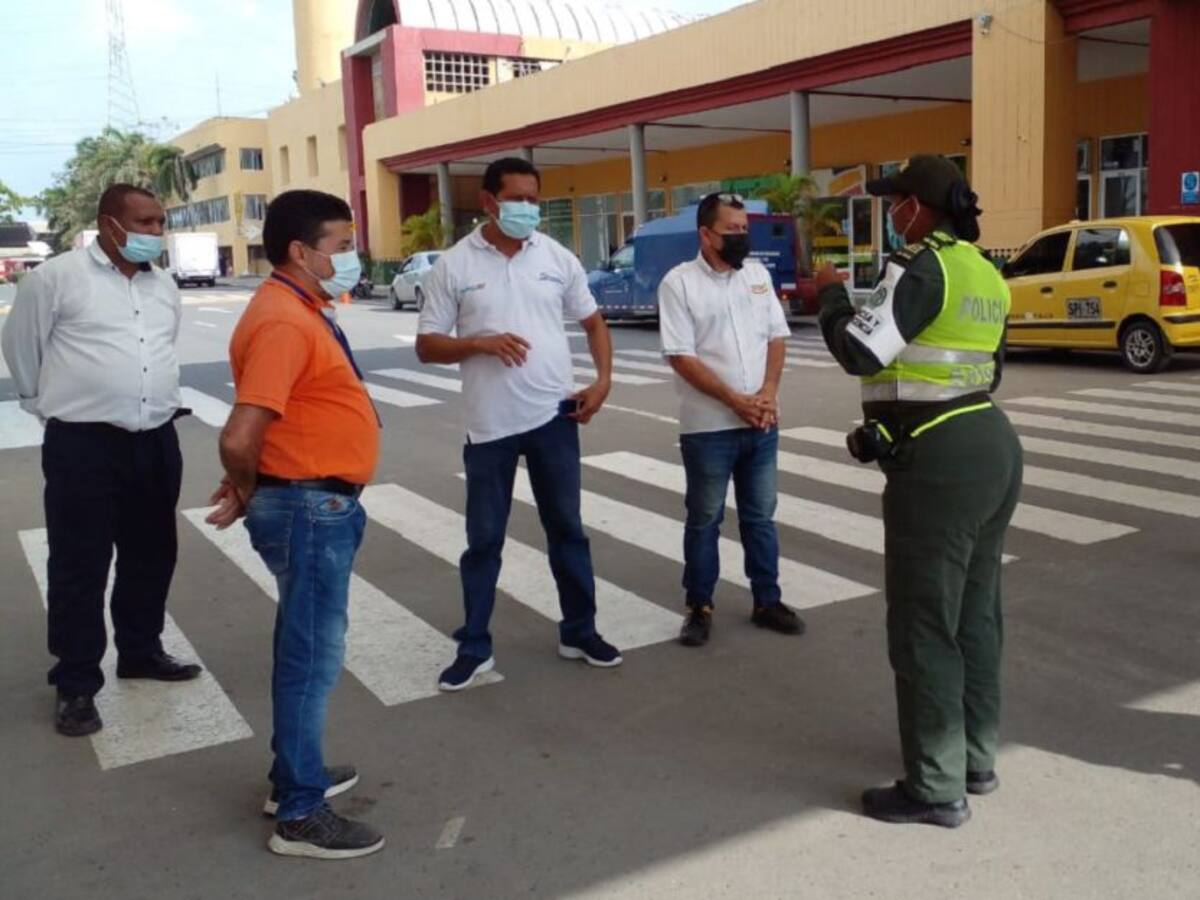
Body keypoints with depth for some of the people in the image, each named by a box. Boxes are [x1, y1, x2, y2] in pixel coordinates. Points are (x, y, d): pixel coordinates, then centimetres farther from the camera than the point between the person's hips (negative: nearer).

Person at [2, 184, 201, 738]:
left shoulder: (165, 287, 10)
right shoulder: (56, 278, -8)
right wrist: (52, 404, 12)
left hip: (157, 442, 6)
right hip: (83, 446, -6)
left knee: (151, 556, 16)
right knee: (79, 567, 2)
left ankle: (140, 651, 34)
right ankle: (76, 683, 13)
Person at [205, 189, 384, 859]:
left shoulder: (302, 311, 12)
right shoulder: (284, 323, -22)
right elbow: (239, 437, -29)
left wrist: (253, 492, 12)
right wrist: (248, 493, -9)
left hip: (321, 504, 10)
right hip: (309, 508, -10)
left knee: (306, 646, 19)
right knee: (313, 654, -1)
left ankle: (297, 774, 34)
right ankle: (299, 814, 11)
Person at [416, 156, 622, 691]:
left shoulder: (558, 258, 4)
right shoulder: (453, 265, -3)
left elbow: (593, 322, 13)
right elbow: (427, 346, -2)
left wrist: (603, 381, -1)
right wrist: (480, 343, -19)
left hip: (554, 416, 2)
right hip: (490, 425, -2)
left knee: (567, 528, 12)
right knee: (483, 539, 7)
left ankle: (579, 632, 28)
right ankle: (474, 648, 20)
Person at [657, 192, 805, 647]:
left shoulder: (758, 274, 7)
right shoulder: (679, 282, -9)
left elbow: (777, 337, 8)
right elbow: (681, 357, -13)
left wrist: (768, 393, -8)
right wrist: (736, 401, -16)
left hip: (762, 423, 5)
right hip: (709, 427, -5)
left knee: (760, 516, 14)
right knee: (704, 519, 7)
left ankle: (767, 601, 26)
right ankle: (699, 607, 19)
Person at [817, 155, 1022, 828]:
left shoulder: (924, 265, -14)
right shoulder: (986, 274, 13)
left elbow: (860, 350, -21)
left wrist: (832, 293, -4)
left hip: (939, 459, -10)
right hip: (993, 443, 10)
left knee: (924, 626, 0)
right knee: (975, 613, 17)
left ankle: (937, 788, 9)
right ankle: (976, 758, 30)